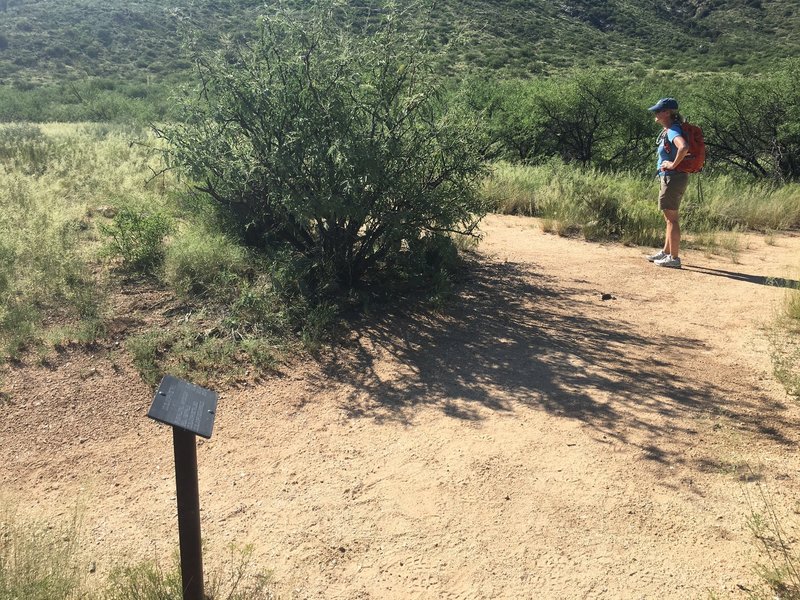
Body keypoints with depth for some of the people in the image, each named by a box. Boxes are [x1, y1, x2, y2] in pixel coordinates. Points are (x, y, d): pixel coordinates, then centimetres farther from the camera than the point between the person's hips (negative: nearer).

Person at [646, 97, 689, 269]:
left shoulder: (673, 131, -17)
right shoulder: (667, 130, 13)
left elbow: (684, 147, -38)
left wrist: (674, 164, -25)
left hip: (673, 178, -10)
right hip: (668, 178, 10)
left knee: (671, 218, -5)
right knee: (669, 217, 18)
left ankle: (674, 258, 0)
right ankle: (666, 252, 30)